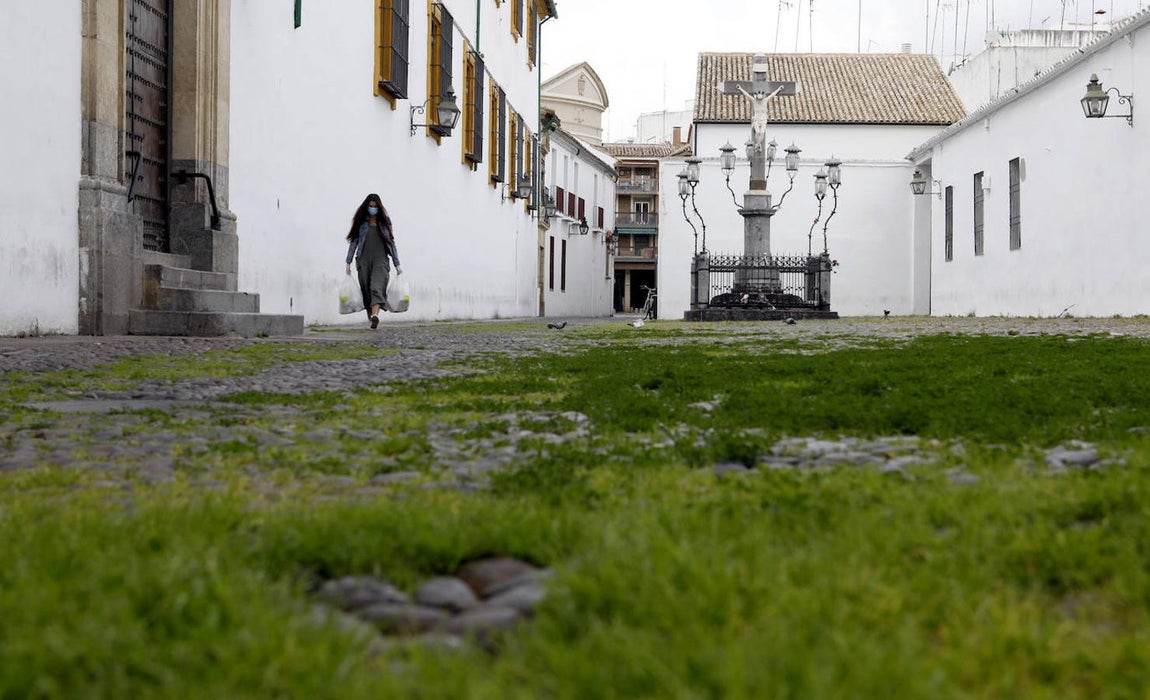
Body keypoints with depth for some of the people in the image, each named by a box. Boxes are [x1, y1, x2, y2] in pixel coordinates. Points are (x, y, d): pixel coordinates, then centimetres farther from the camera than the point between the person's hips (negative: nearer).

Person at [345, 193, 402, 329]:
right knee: (366, 289, 1)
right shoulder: (361, 223, 8)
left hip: (380, 260, -2)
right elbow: (353, 242, 9)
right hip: (364, 260, 2)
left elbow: (391, 243, 12)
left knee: (377, 287, -18)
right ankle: (370, 314, 9)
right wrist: (348, 262, 2)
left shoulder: (384, 223, 9)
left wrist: (397, 264, 9)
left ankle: (375, 316, -34)